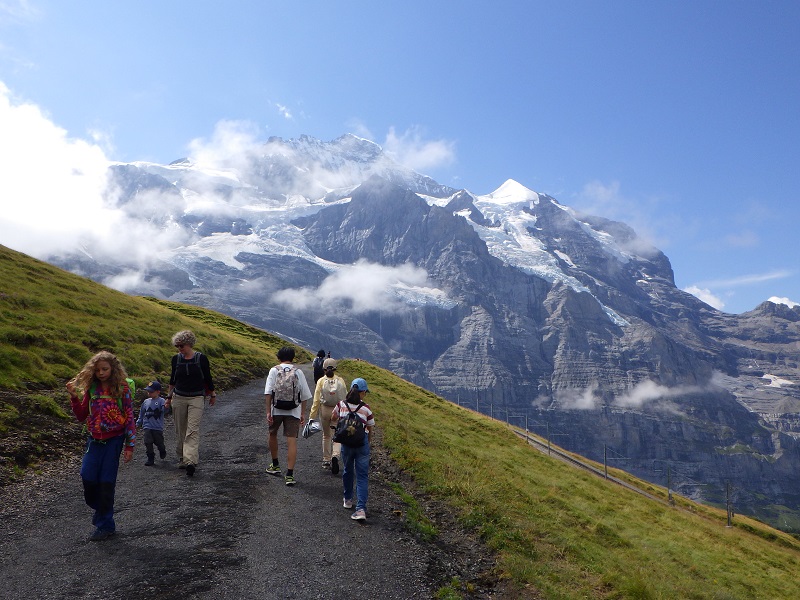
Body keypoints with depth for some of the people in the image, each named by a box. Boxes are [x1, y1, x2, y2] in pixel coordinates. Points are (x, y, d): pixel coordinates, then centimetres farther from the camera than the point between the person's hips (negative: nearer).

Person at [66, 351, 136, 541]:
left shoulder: (121, 389, -7)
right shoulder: (91, 389, 3)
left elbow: (129, 418, -6)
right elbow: (81, 416, 10)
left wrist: (129, 446, -8)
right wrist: (74, 397, -5)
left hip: (114, 440, -3)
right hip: (94, 440, 3)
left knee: (106, 482, 1)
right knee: (87, 477, -5)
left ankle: (105, 525, 15)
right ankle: (100, 509, 25)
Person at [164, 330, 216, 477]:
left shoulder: (201, 358, -6)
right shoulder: (176, 359, 3)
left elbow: (208, 378, 5)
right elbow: (173, 379, 15)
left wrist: (213, 395, 12)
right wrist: (169, 397, 17)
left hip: (196, 398, -3)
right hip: (179, 398, 3)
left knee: (193, 430, -13)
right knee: (180, 431, 9)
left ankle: (191, 461, -21)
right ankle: (181, 459, 23)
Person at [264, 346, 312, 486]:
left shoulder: (274, 370, 0)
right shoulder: (298, 372, 3)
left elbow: (268, 393, -7)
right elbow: (305, 395, 4)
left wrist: (268, 411, -4)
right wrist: (303, 413, 11)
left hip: (276, 409, 0)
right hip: (293, 411, 0)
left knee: (273, 434, 23)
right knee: (291, 440, -1)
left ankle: (275, 465, 36)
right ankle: (289, 474, -6)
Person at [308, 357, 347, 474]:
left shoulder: (321, 381, -4)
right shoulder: (341, 381, -3)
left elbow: (316, 400, -5)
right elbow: (346, 398, 0)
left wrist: (312, 416, 0)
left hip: (324, 410, 1)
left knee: (326, 435, 17)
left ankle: (326, 461, 25)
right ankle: (335, 456, -20)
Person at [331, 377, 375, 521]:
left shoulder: (341, 405, -1)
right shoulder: (366, 409, -9)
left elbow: (333, 419, 17)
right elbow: (370, 430, 0)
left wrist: (336, 427, 37)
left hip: (346, 442, 3)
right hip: (362, 443, -2)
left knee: (347, 471, 23)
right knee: (362, 475, 3)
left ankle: (348, 500, 38)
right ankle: (361, 508, -6)